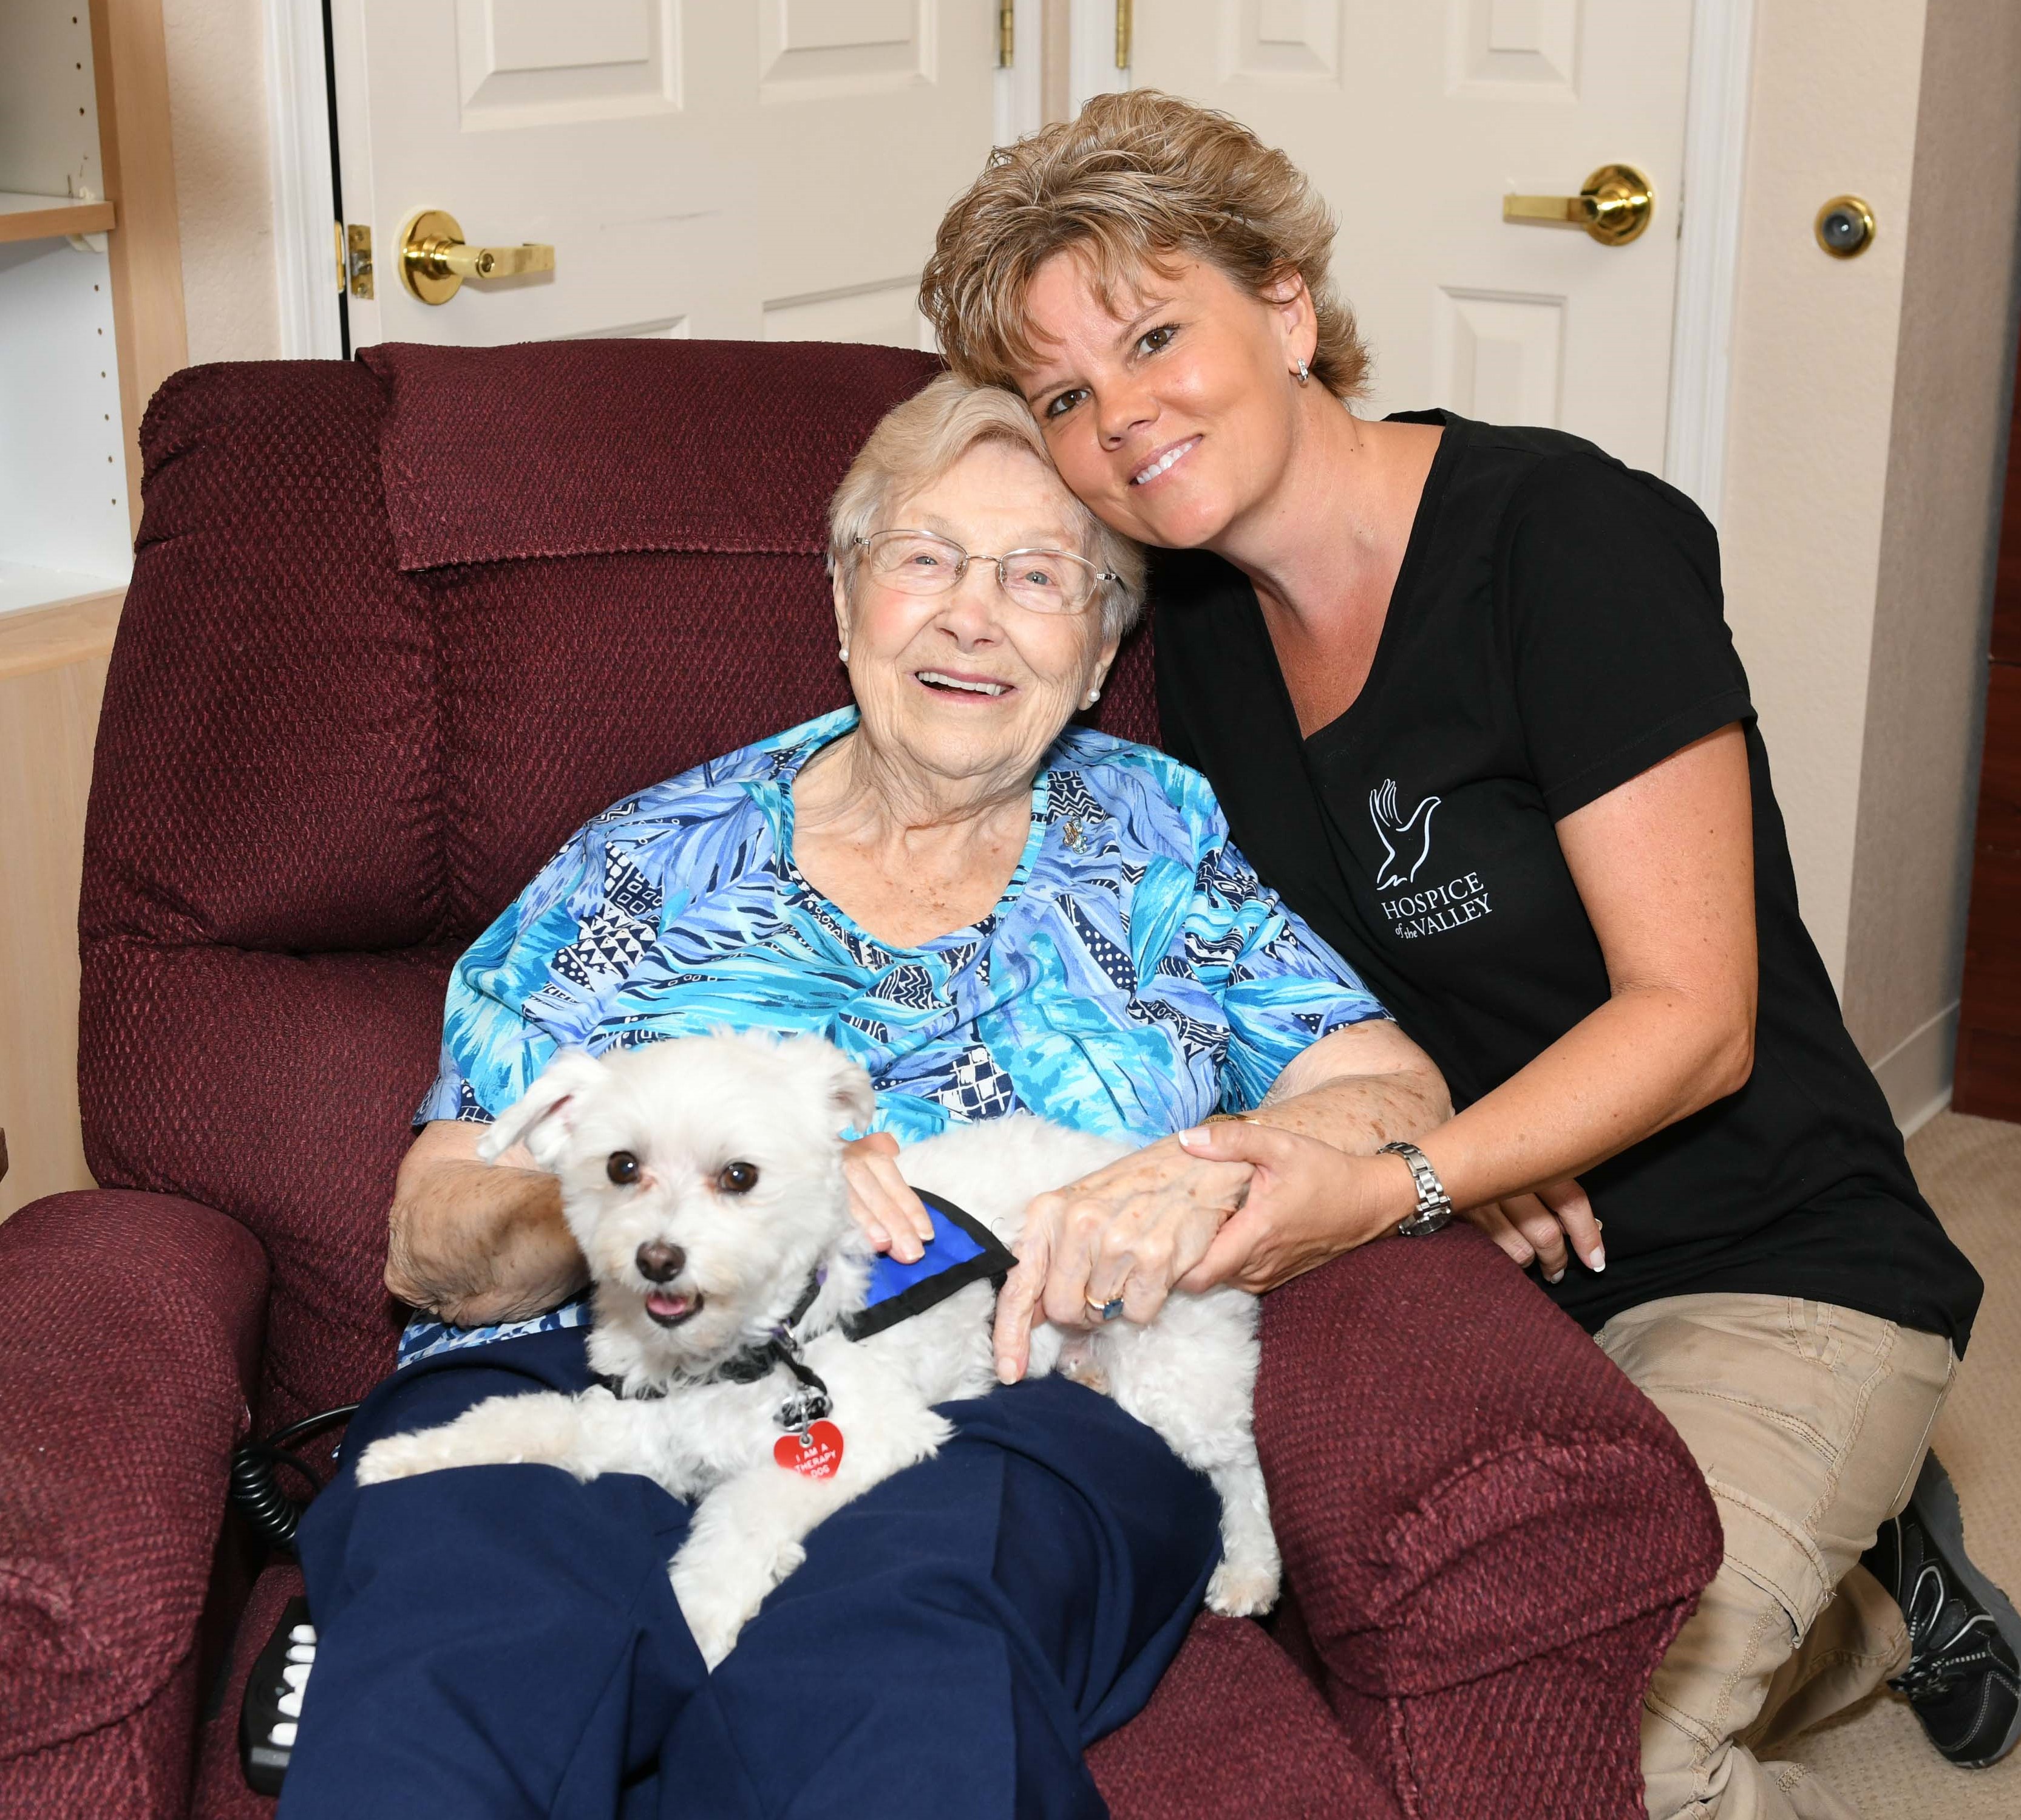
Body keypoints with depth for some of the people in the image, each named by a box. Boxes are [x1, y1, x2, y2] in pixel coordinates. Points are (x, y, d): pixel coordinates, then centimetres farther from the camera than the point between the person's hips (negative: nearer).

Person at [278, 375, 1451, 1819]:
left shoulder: (1153, 839, 20)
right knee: (466, 1573, -35)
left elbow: (1397, 1097, 9)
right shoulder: (654, 858, 17)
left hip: (1018, 1407, 0)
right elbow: (430, 1239, 9)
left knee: (893, 1598, -37)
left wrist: (1217, 1171, -13)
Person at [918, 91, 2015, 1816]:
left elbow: (1692, 1016, -17)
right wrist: (1463, 1151, -8)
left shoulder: (1567, 534, -16)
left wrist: (1386, 1186, -32)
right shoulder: (1200, 609, 4)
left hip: (1767, 1269, -7)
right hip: (1494, 1269, 7)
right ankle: (1862, 1610, 15)